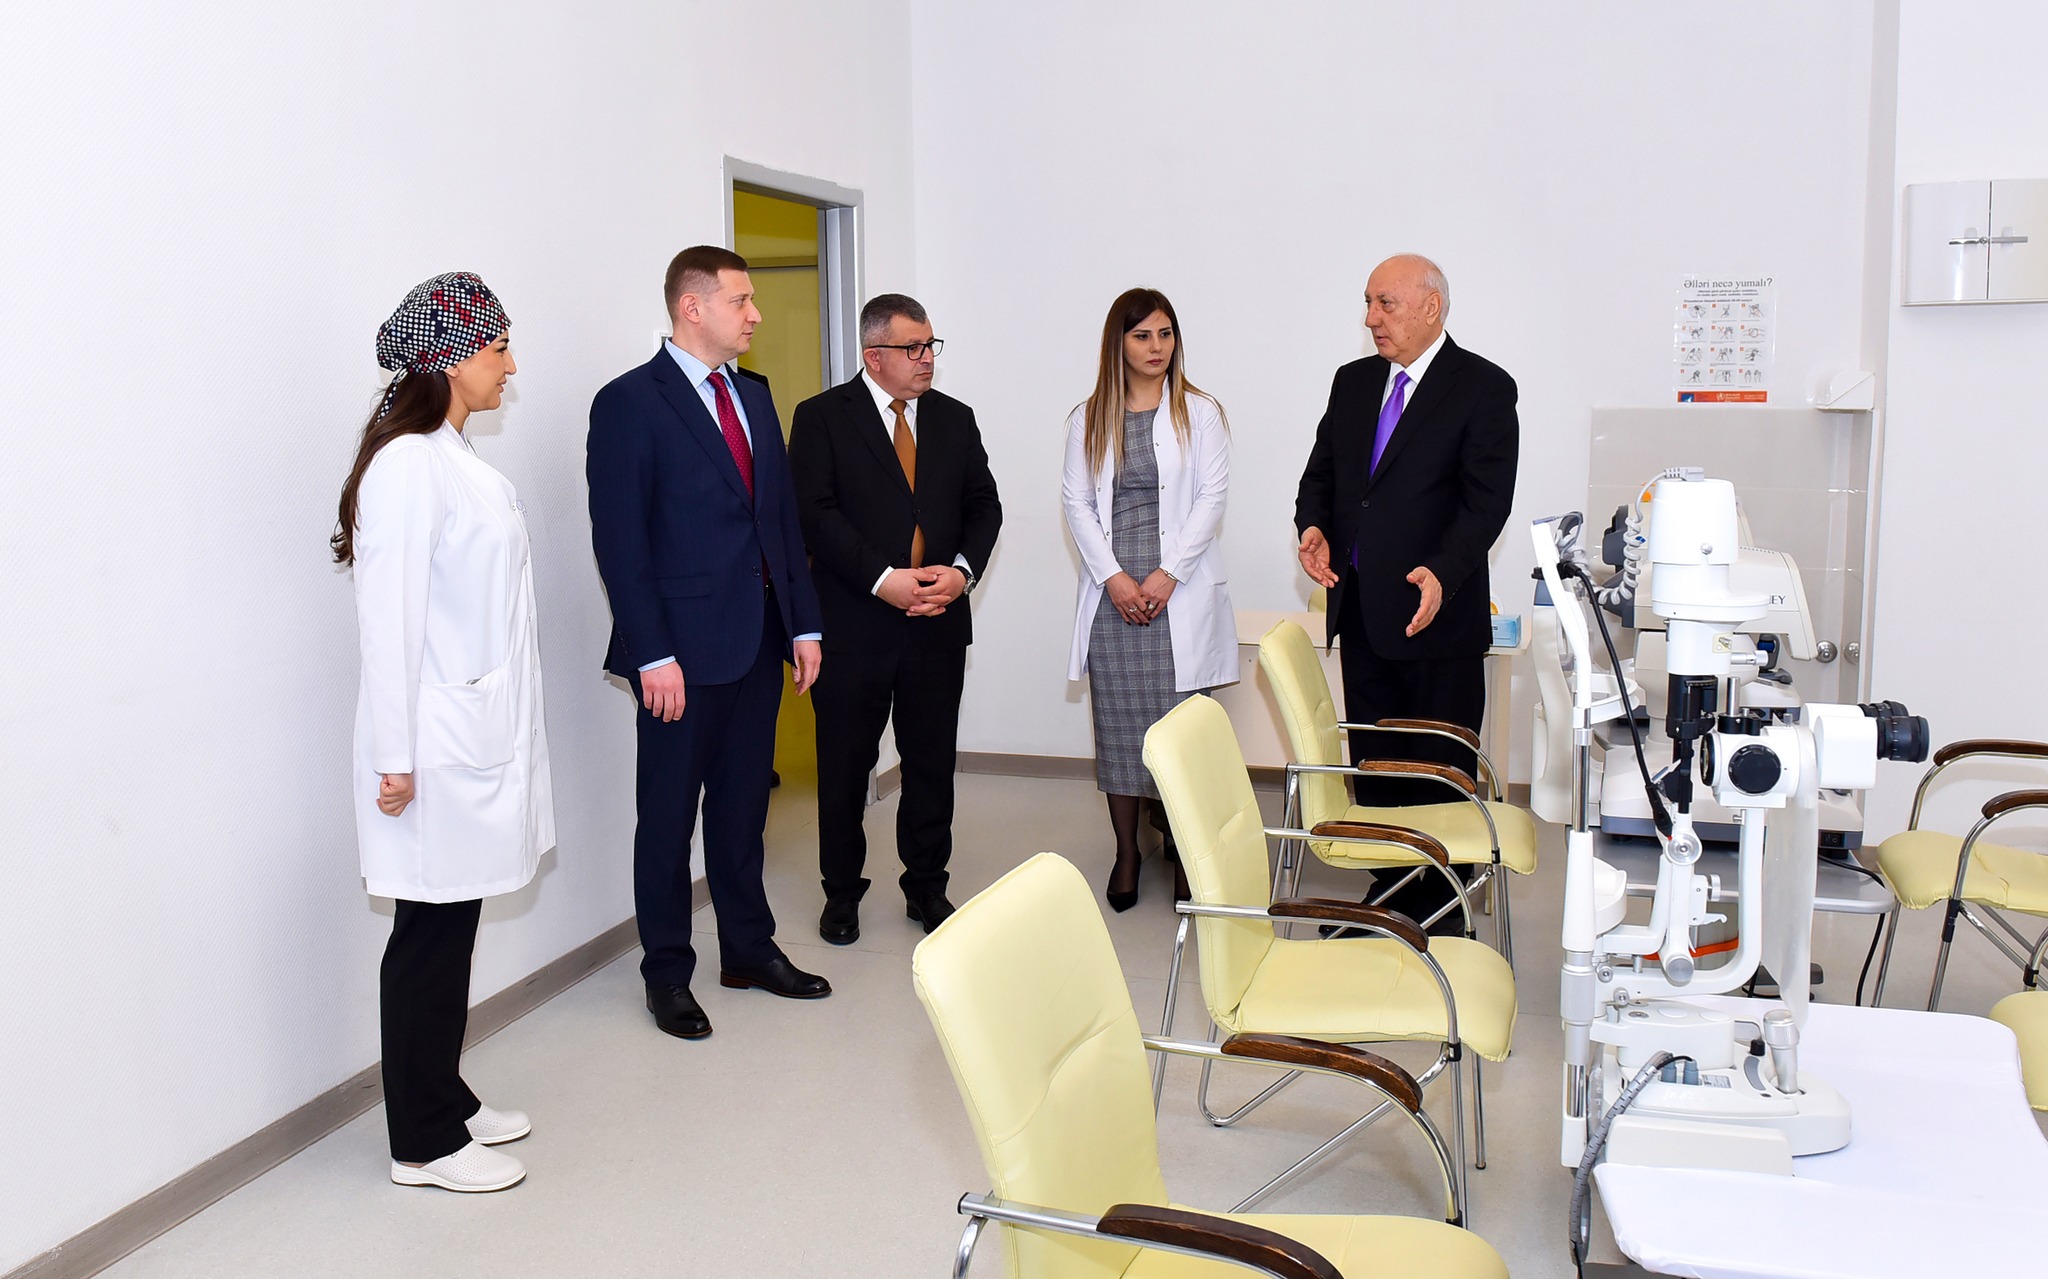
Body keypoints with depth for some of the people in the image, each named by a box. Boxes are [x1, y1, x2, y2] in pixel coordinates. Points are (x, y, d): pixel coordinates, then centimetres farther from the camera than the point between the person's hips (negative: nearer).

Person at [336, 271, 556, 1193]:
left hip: (483, 733, 9)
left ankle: (445, 1101, 29)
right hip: (439, 749, -9)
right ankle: (423, 1144, 15)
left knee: (452, 930, 16)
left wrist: (505, 734, 16)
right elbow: (389, 616, -18)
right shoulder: (408, 464, -17)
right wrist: (394, 759, -17)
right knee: (431, 935, 2)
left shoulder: (456, 459, 12)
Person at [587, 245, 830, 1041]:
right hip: (683, 648, -6)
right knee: (668, 815, 7)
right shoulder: (630, 404, -9)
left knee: (742, 805, 17)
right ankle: (667, 975, 20)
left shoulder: (753, 396, 13)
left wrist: (803, 624, 9)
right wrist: (653, 655, -18)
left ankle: (750, 950, 31)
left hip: (758, 640, 7)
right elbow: (619, 541, -13)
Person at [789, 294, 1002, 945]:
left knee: (932, 761, 11)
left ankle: (927, 885, 26)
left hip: (939, 622, 4)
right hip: (854, 623, -4)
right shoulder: (821, 418, -3)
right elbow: (814, 513, -11)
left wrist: (962, 570, -9)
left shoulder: (955, 418, 12)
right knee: (845, 764, 7)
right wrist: (882, 579, -19)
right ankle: (842, 891, 23)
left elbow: (983, 504, 10)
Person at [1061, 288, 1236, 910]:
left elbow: (1210, 498, -2)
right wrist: (1114, 578, -8)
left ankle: (1183, 850, 10)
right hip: (1112, 592, 2)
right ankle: (1126, 853, 14)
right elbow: (1076, 503, 4)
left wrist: (1168, 573, -11)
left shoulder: (1199, 413, 3)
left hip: (1181, 592, -2)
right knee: (1118, 727, 4)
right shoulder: (1088, 418, 9)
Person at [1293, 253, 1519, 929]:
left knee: (1440, 774, 3)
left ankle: (1441, 918, 14)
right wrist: (1313, 525, -6)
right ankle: (1390, 904, 23)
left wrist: (1442, 572, -29)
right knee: (1375, 767, 12)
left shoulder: (1484, 388, -6)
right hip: (1361, 612, 6)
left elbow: (1487, 501, -13)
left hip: (1436, 613, -6)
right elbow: (1320, 474, 16)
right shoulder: (1353, 382, 13)